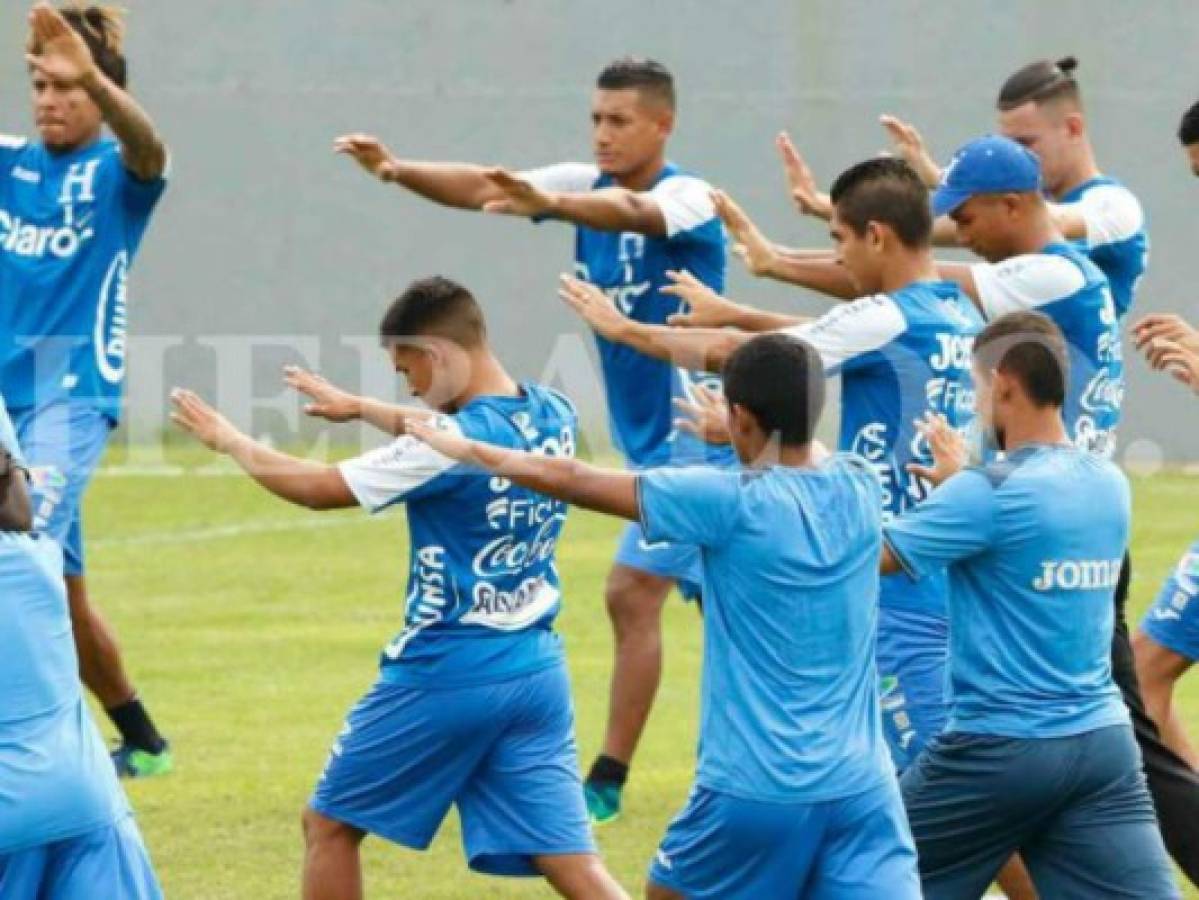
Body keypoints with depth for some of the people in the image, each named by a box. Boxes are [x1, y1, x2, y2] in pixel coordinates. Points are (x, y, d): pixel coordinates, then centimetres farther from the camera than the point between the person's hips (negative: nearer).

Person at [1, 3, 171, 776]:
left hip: (72, 397, -6)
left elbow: (148, 147, -27)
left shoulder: (117, 173, -4)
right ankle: (143, 743, 28)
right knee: (62, 590, 13)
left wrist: (92, 78, -47)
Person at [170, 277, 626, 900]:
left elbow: (320, 488, -10)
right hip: (537, 674, 7)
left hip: (445, 677, -6)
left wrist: (230, 441, 5)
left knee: (328, 824, 13)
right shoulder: (553, 416, 4)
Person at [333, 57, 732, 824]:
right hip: (647, 433, 9)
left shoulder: (687, 197, -18)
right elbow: (481, 189, -9)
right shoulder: (589, 185, 3)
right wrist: (400, 171, -27)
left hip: (694, 430, -9)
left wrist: (549, 203, -61)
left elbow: (630, 212, -41)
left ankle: (608, 781, -8)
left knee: (633, 591, -13)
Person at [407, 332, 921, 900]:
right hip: (862, 789, 4)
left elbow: (572, 481, 0)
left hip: (755, 790, -4)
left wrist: (465, 449, 15)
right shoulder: (860, 490, 4)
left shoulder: (732, 502, -10)